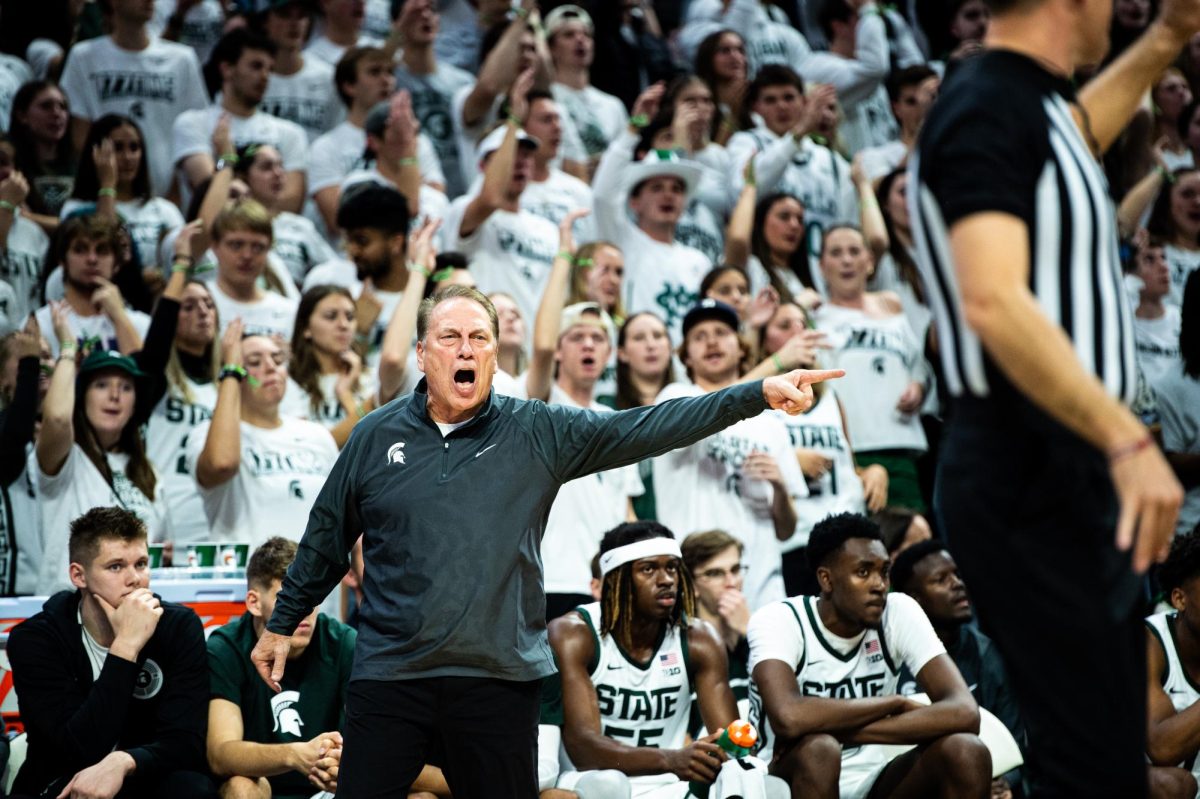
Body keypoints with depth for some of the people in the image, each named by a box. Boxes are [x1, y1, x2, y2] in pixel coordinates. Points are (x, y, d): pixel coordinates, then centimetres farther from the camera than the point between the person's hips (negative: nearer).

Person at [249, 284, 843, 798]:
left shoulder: (539, 434, 2)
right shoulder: (376, 437, 5)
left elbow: (647, 428, -5)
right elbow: (326, 540, 15)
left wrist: (758, 395, -13)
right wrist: (282, 624, 20)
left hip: (499, 678, 0)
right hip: (389, 675, 0)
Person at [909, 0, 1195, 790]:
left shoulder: (1034, 100, 12)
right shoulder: (986, 110, -17)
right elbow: (994, 301, -31)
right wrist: (1128, 440, -34)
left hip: (1075, 465, 10)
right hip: (1028, 483, -10)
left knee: (1111, 757, 13)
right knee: (1098, 771, -11)